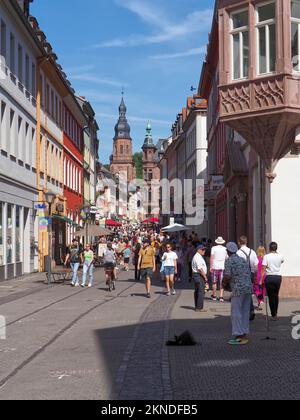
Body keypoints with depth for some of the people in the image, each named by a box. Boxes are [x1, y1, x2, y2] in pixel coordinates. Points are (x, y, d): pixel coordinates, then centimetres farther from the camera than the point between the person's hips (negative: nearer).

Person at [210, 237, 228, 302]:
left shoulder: (214, 248, -2)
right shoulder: (225, 249, 5)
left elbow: (211, 257, -6)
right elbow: (227, 258, 8)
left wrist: (211, 266, -4)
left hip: (215, 267, -1)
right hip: (222, 267, 1)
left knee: (214, 282, 10)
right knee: (222, 283, 3)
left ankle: (214, 296, 16)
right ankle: (221, 297, -3)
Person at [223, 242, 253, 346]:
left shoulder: (229, 261, -5)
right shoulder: (243, 260, 17)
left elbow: (227, 276, -15)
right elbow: (249, 275, 16)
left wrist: (224, 283, 6)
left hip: (238, 289, -8)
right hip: (249, 287, 8)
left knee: (236, 313, -3)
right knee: (245, 313, 12)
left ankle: (241, 337, -5)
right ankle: (245, 335, 15)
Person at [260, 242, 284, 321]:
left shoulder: (266, 256, -7)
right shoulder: (280, 256, 2)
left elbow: (263, 270, -10)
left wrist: (261, 280, -7)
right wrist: (276, 253, 26)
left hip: (270, 277, -3)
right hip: (278, 277, 3)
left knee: (271, 297, 4)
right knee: (276, 295, 19)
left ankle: (274, 315, 5)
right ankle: (275, 313, 25)